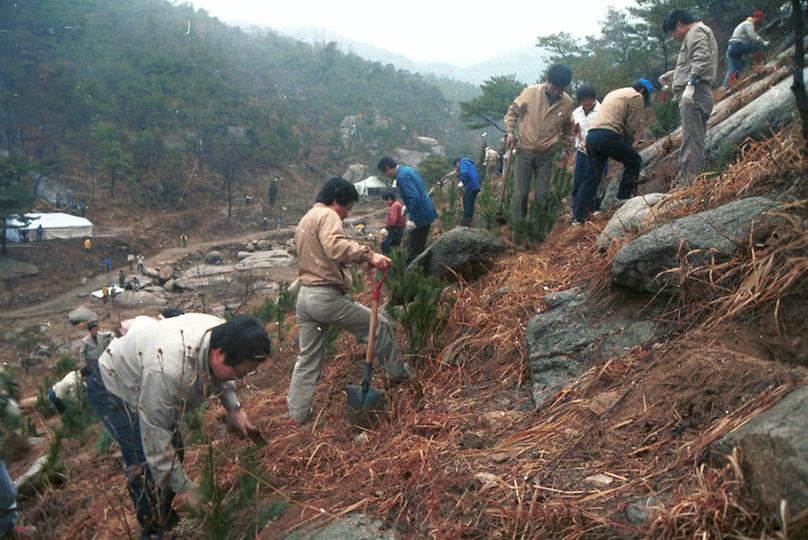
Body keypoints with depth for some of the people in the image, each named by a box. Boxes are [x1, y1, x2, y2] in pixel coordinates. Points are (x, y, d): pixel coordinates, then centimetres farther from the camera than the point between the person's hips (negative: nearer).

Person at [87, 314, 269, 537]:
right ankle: (154, 531, 8)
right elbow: (154, 434, -36)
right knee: (147, 465, -14)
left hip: (141, 380, 8)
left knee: (174, 451, 10)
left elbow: (220, 377, 3)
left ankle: (169, 522, 29)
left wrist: (233, 408, -10)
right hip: (113, 390, -7)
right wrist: (184, 486, -28)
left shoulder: (223, 337, -22)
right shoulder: (169, 370, -46)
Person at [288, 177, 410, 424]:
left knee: (308, 357, 14)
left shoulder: (305, 220, 22)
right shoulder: (327, 215, -11)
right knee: (380, 325, 8)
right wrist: (368, 255, -38)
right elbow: (336, 246, -31)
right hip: (328, 297, -9)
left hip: (305, 296, 10)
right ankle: (398, 374, 22)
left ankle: (298, 412, 18)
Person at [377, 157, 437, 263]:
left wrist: (411, 219, -26)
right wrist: (407, 206, 23)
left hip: (420, 216, -10)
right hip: (426, 212, 10)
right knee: (418, 248, 18)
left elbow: (415, 197, -27)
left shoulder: (402, 176, -18)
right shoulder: (409, 169, 12)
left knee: (413, 252, -3)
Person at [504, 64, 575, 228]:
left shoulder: (567, 103, -4)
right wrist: (510, 131, -12)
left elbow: (567, 129, 13)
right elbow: (513, 112, 1)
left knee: (542, 194, 1)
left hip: (546, 155, 1)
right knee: (520, 193, -1)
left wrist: (566, 150, 14)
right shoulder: (530, 92, -12)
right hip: (524, 151, -1)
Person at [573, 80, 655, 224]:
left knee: (591, 177, 9)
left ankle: (579, 215, 5)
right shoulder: (636, 97, 6)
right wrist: (627, 145, 15)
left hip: (591, 135, 8)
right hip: (608, 136, -8)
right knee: (634, 160, 11)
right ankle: (625, 196, 7)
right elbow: (633, 126, -1)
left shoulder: (613, 93, 33)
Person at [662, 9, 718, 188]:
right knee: (692, 141, 10)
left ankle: (688, 185, -23)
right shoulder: (699, 33, 29)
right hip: (696, 95, 11)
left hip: (694, 93, -11)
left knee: (691, 141, -17)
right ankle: (683, 183, 13)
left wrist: (690, 84, -28)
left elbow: (701, 58, -19)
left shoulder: (696, 31, -2)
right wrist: (674, 74, 34)